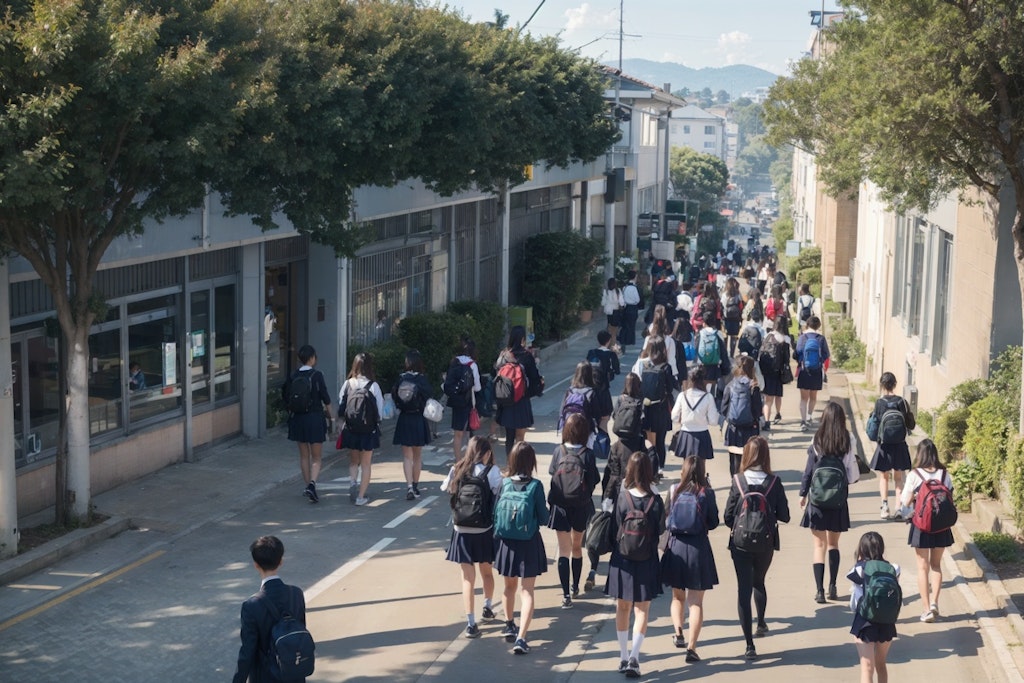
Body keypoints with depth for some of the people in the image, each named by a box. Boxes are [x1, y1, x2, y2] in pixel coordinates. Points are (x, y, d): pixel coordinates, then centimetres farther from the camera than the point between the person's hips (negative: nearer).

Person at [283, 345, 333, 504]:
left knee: (304, 456, 17)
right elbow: (326, 399, -9)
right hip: (315, 418, -3)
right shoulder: (317, 375, -11)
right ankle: (312, 483, -17)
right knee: (316, 458, 3)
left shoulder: (293, 376, 0)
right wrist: (329, 415, 5)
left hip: (298, 419, 4)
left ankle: (308, 485, 21)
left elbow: (287, 399, 4)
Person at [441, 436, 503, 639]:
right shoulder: (492, 472, -10)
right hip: (485, 531, -1)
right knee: (487, 571, 22)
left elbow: (445, 489, 12)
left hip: (462, 532, 1)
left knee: (468, 578, 4)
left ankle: (471, 623, -4)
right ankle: (487, 607, 41)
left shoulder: (456, 470, -2)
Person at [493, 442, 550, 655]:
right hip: (529, 543, -3)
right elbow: (543, 519, -9)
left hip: (506, 541, 3)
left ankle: (509, 626, 40)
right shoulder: (535, 486, -14)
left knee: (509, 585, 23)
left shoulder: (504, 483, -7)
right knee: (527, 591, 0)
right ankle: (521, 638, -11)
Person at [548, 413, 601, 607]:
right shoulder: (588, 455, -12)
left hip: (560, 506, 0)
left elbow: (552, 474, 1)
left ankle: (566, 595, -4)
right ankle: (575, 588, 32)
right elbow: (594, 481, -7)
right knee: (577, 547, 19)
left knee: (564, 550, 4)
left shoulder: (559, 451, -8)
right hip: (581, 507, 0)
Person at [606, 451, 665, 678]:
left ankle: (623, 656, 20)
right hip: (647, 563, -1)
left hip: (622, 561, 1)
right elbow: (660, 530, -3)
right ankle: (634, 656, -9)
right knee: (642, 610, 6)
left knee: (622, 608, 15)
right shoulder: (655, 501, -11)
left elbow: (614, 531, -6)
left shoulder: (622, 498, -11)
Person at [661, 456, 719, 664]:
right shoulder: (706, 492, -7)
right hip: (698, 548, -2)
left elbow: (665, 516, 4)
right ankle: (691, 647, -2)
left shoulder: (674, 490, -2)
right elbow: (713, 522, 0)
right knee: (696, 601, 4)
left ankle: (678, 632, 3)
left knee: (678, 596, 21)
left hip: (675, 546, 2)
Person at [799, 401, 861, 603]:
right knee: (833, 544, 17)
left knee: (819, 545, 5)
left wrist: (803, 493, 5)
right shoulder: (848, 441, -8)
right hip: (838, 501, 1)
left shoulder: (817, 441, -9)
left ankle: (820, 591, 0)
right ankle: (832, 587, 13)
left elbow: (809, 470, -5)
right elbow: (852, 473, -7)